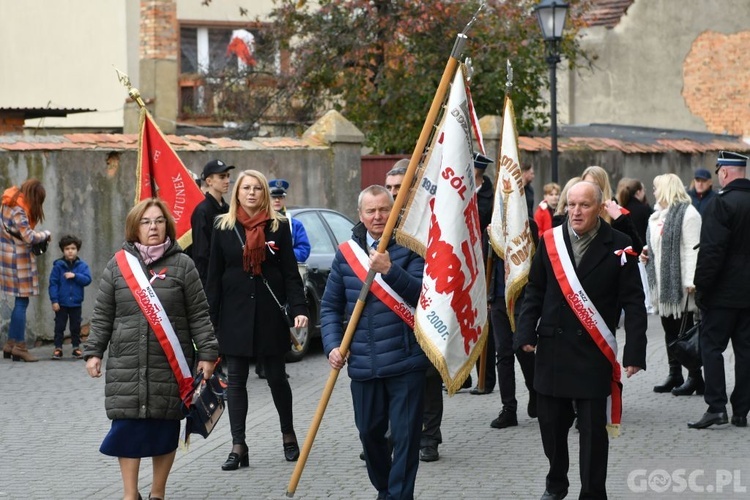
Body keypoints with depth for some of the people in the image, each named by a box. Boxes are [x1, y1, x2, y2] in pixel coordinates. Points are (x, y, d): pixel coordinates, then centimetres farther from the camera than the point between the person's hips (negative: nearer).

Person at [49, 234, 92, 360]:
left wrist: (75, 276, -22)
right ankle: (58, 348, 11)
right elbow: (53, 283, -8)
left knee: (76, 326, 11)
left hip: (76, 303, 2)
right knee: (59, 326, 5)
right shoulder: (58, 265, -7)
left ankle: (76, 347, 22)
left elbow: (87, 279, -9)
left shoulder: (82, 266, -1)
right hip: (61, 303, -1)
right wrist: (54, 300, -12)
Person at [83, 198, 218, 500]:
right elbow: (102, 316, 9)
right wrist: (93, 351, 2)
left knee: (165, 428, 5)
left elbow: (199, 315, 1)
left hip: (170, 366, -1)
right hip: (126, 365, 1)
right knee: (127, 426, -3)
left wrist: (207, 353, -4)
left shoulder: (182, 265, 2)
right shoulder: (117, 265, 7)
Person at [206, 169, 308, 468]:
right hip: (235, 312, 1)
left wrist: (298, 309, -13)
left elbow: (291, 273, -1)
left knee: (277, 377, 7)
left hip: (270, 311, -1)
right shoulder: (223, 227, 4)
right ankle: (238, 447, 2)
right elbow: (214, 276, 5)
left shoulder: (278, 226, 1)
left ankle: (289, 436, 25)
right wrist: (210, 318, 0)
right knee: (236, 380, 1)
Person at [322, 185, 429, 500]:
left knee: (406, 436, -4)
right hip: (363, 364, 4)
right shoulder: (347, 252, 9)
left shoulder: (409, 248, -1)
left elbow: (422, 293, -13)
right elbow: (330, 306, 13)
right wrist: (333, 345, 0)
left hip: (405, 361, -4)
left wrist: (390, 270, -26)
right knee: (369, 432, 14)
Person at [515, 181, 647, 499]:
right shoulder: (550, 240, 3)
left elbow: (633, 303, -6)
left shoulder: (618, 246, -5)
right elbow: (535, 291, 8)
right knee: (551, 424, 12)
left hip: (594, 354, -3)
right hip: (552, 349, 3)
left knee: (593, 429, 1)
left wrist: (634, 351, -12)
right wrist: (526, 333, -3)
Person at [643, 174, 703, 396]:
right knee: (670, 329, 12)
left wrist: (690, 281, -23)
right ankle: (674, 375, 18)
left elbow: (692, 249, -17)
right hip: (662, 284, 9)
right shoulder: (657, 216, 18)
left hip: (680, 284, -9)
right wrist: (647, 253, 5)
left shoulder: (687, 213, -10)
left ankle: (695, 377, 1)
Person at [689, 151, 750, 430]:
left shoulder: (722, 204, -15)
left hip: (724, 292, -6)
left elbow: (711, 252, -19)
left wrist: (701, 287, -11)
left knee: (711, 346, 0)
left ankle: (716, 407, -7)